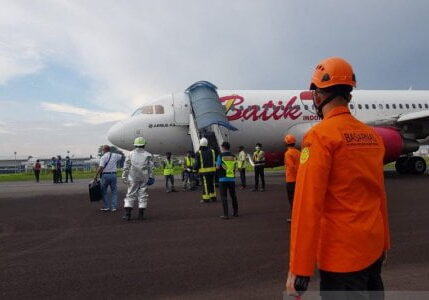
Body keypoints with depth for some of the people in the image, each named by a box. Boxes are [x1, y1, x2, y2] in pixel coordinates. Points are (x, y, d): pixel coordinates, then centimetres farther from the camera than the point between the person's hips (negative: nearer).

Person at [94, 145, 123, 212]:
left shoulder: (103, 157, -8)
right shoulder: (115, 155, 6)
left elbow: (100, 167, -17)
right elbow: (121, 156, 29)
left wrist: (96, 176, -13)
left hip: (105, 175, -4)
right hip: (113, 175, 4)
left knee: (104, 191, 9)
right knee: (114, 191, 9)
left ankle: (106, 207, 9)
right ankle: (113, 207, 6)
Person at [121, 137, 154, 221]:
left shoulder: (130, 154, 4)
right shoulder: (148, 155, 2)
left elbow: (126, 167, 3)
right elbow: (151, 168, 0)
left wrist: (124, 177, 8)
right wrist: (151, 177, 7)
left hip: (133, 178, 0)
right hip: (144, 178, 0)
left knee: (130, 195, 7)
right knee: (143, 195, 7)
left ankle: (127, 214, 0)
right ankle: (141, 214, 7)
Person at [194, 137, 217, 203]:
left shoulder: (199, 153, -7)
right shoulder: (212, 151, 5)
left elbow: (197, 163, -6)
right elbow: (214, 160, 6)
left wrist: (195, 168, 9)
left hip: (204, 171, -4)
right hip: (212, 170, 4)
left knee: (205, 184, 0)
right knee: (212, 184, 12)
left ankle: (206, 198, 1)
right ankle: (213, 197, 18)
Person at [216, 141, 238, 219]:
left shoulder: (220, 156, -7)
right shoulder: (233, 156, 5)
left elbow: (218, 167, -7)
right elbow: (235, 167, 6)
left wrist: (217, 164, 13)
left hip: (223, 178, -4)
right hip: (232, 178, 4)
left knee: (224, 196, 0)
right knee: (233, 195, 17)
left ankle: (226, 214, -3)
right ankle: (235, 212, 25)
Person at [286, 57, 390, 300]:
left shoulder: (320, 135, -15)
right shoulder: (373, 135, 6)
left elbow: (308, 204, -20)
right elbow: (379, 194, 13)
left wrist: (299, 268, -17)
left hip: (342, 253, -7)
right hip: (374, 247, 7)